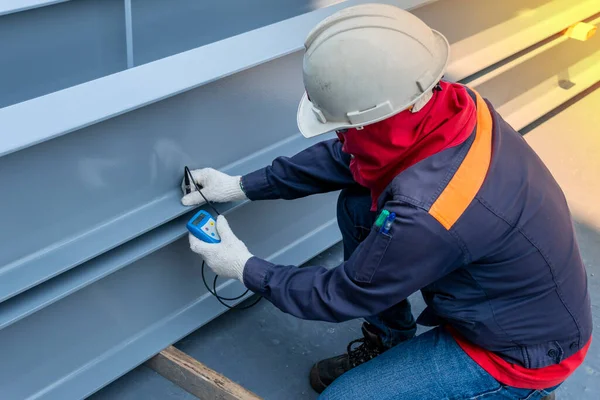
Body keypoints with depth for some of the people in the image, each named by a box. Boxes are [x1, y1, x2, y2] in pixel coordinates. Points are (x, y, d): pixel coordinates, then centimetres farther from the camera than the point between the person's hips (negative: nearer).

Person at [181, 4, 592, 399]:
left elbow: (342, 296, -19)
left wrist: (246, 269, -5)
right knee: (357, 207, 0)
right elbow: (344, 156, 0)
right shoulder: (447, 101, -17)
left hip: (525, 348, -7)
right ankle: (387, 343, 19)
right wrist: (244, 185, 1)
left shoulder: (425, 214, -38)